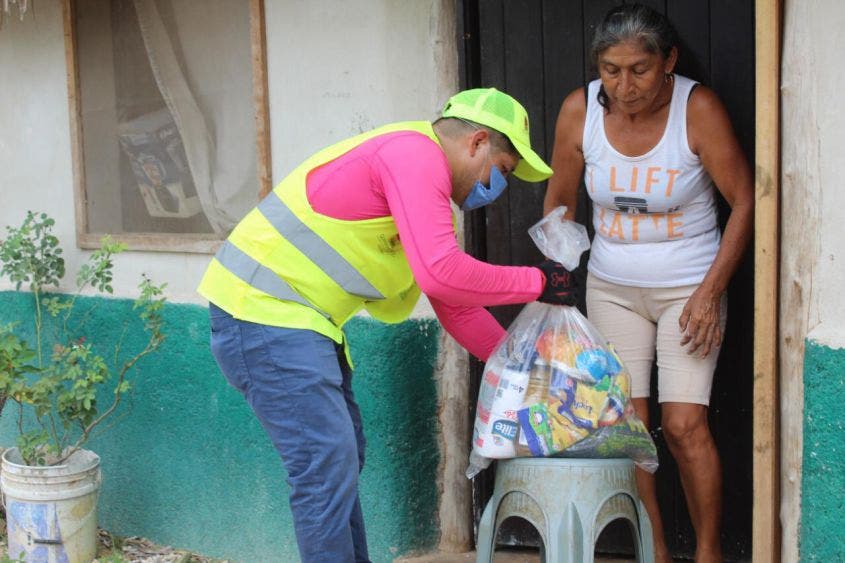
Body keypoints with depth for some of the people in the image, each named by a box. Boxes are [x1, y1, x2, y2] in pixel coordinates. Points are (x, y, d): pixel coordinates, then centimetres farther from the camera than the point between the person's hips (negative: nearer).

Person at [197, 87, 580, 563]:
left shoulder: (424, 169, 17)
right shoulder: (415, 152, -15)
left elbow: (455, 306, 21)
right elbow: (441, 274, -28)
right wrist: (536, 282, -14)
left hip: (295, 319, 11)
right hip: (263, 312, -11)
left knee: (344, 456, 17)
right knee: (328, 467, -9)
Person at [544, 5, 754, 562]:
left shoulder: (698, 109, -18)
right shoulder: (579, 110, -10)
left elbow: (745, 201, -11)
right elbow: (560, 199, 4)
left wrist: (710, 291, -14)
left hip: (689, 287, -3)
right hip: (612, 287, 3)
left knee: (684, 426, -8)